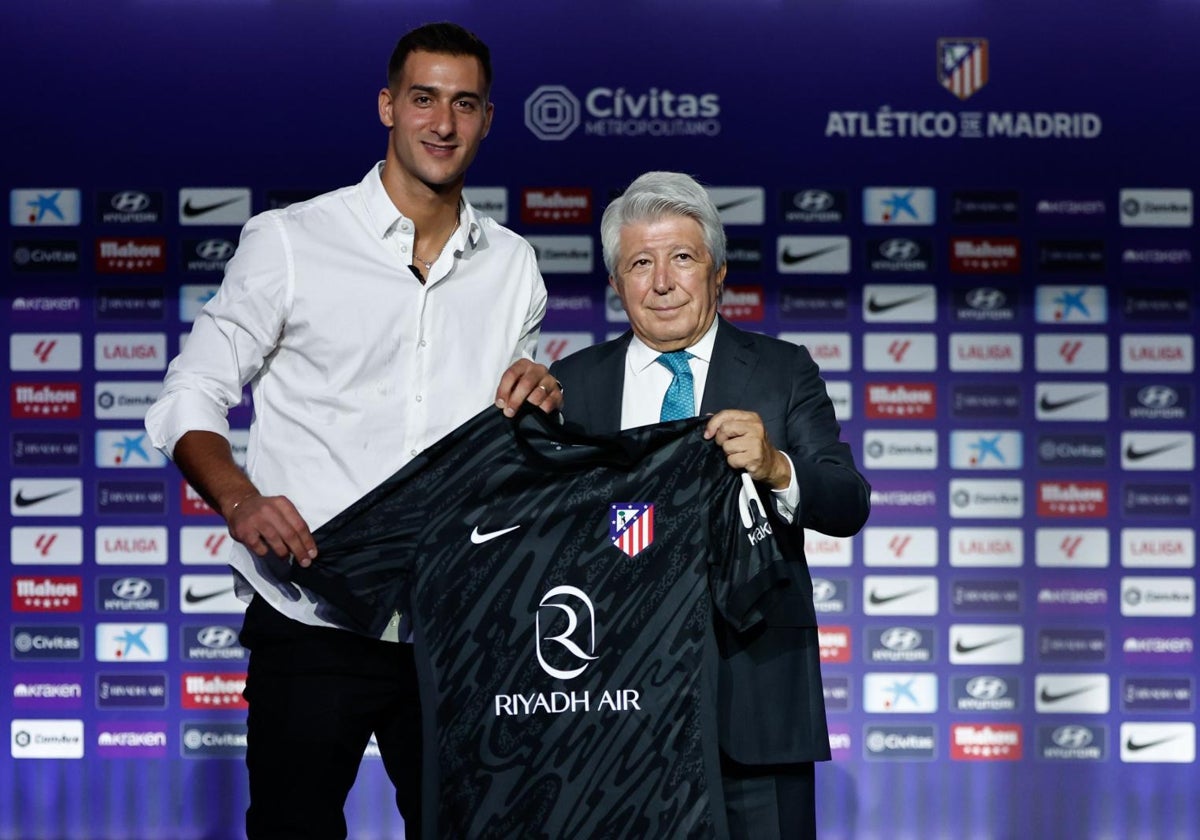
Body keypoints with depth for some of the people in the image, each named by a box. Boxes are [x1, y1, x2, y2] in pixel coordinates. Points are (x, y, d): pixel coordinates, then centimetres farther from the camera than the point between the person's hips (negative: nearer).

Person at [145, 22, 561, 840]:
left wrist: (543, 402, -3)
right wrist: (239, 500, -21)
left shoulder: (512, 264, 11)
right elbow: (192, 397, -2)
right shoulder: (290, 240, -1)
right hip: (313, 618, -3)